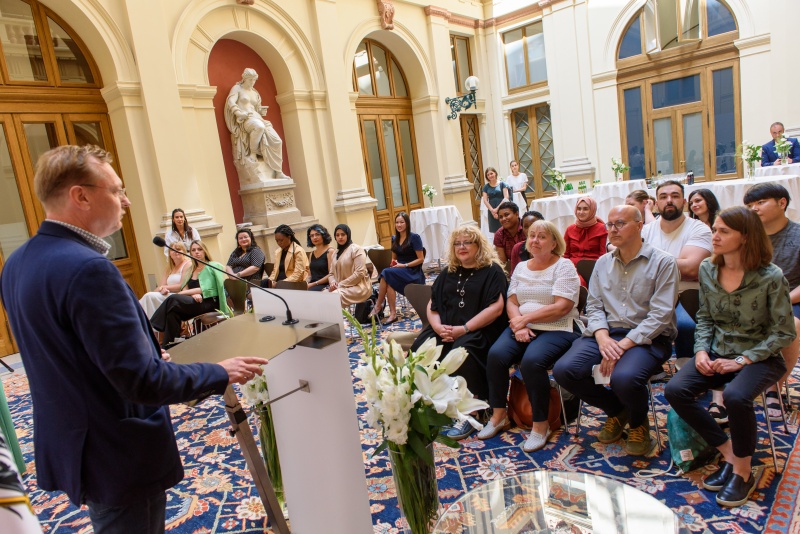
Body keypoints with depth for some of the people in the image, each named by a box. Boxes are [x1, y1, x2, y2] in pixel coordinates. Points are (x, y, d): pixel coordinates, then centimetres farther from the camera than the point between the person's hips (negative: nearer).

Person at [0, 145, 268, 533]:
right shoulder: (86, 269, -29)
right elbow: (142, 381, -29)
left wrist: (148, 348, 19)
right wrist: (221, 374, -15)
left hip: (69, 447, 9)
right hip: (121, 459, -9)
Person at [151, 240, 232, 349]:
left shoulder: (213, 266, 6)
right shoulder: (192, 269, 24)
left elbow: (207, 289, -7)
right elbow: (185, 288, 10)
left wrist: (183, 293, -8)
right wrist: (193, 294, -15)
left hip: (210, 302, -5)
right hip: (194, 302, 5)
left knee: (173, 300, -27)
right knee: (173, 312, -30)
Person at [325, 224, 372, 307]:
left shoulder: (356, 249, -4)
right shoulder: (336, 253, 19)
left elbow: (359, 273, -14)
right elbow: (331, 273, 16)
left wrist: (340, 285, -15)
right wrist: (332, 282, -8)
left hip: (358, 287, -7)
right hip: (340, 287, 7)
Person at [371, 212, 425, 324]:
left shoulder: (414, 237, -7)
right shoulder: (394, 238, 12)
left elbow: (421, 259, -9)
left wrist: (404, 265, -17)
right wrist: (393, 262, -3)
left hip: (412, 272, -5)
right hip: (398, 270, 5)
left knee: (386, 274, -31)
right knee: (389, 282, -31)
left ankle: (378, 306, -20)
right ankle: (392, 313, -27)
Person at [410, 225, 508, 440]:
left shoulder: (492, 271, 0)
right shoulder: (448, 272, 18)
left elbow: (496, 308, -12)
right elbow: (432, 305, 15)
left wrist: (463, 329, -18)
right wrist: (438, 327, -7)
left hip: (479, 331, -5)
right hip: (446, 331, 5)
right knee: (420, 349, -22)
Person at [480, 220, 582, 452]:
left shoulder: (564, 266, -3)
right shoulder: (521, 267, 15)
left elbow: (562, 307, -14)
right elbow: (511, 302, 8)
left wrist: (525, 318, -14)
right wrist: (519, 324, -12)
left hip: (558, 329, -5)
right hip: (523, 327, 5)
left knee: (531, 361, -33)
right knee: (496, 354, -22)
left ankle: (541, 424, -13)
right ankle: (499, 415, -3)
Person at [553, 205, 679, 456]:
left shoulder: (663, 263, -4)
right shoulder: (603, 263, 13)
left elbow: (660, 316, -12)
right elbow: (593, 306, 8)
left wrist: (623, 345, -20)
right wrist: (602, 337, -13)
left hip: (647, 338, -5)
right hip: (606, 333, 5)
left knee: (624, 378, -36)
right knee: (563, 370, -19)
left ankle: (638, 423, 5)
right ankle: (616, 411, 11)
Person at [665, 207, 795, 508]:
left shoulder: (771, 277, -13)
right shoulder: (707, 270, 1)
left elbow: (783, 333, -9)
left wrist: (742, 360, -18)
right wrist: (701, 350, -7)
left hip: (759, 357, -4)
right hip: (717, 353, 5)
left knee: (736, 397, -34)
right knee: (675, 390, -19)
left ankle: (743, 471, -7)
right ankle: (728, 453, -1)